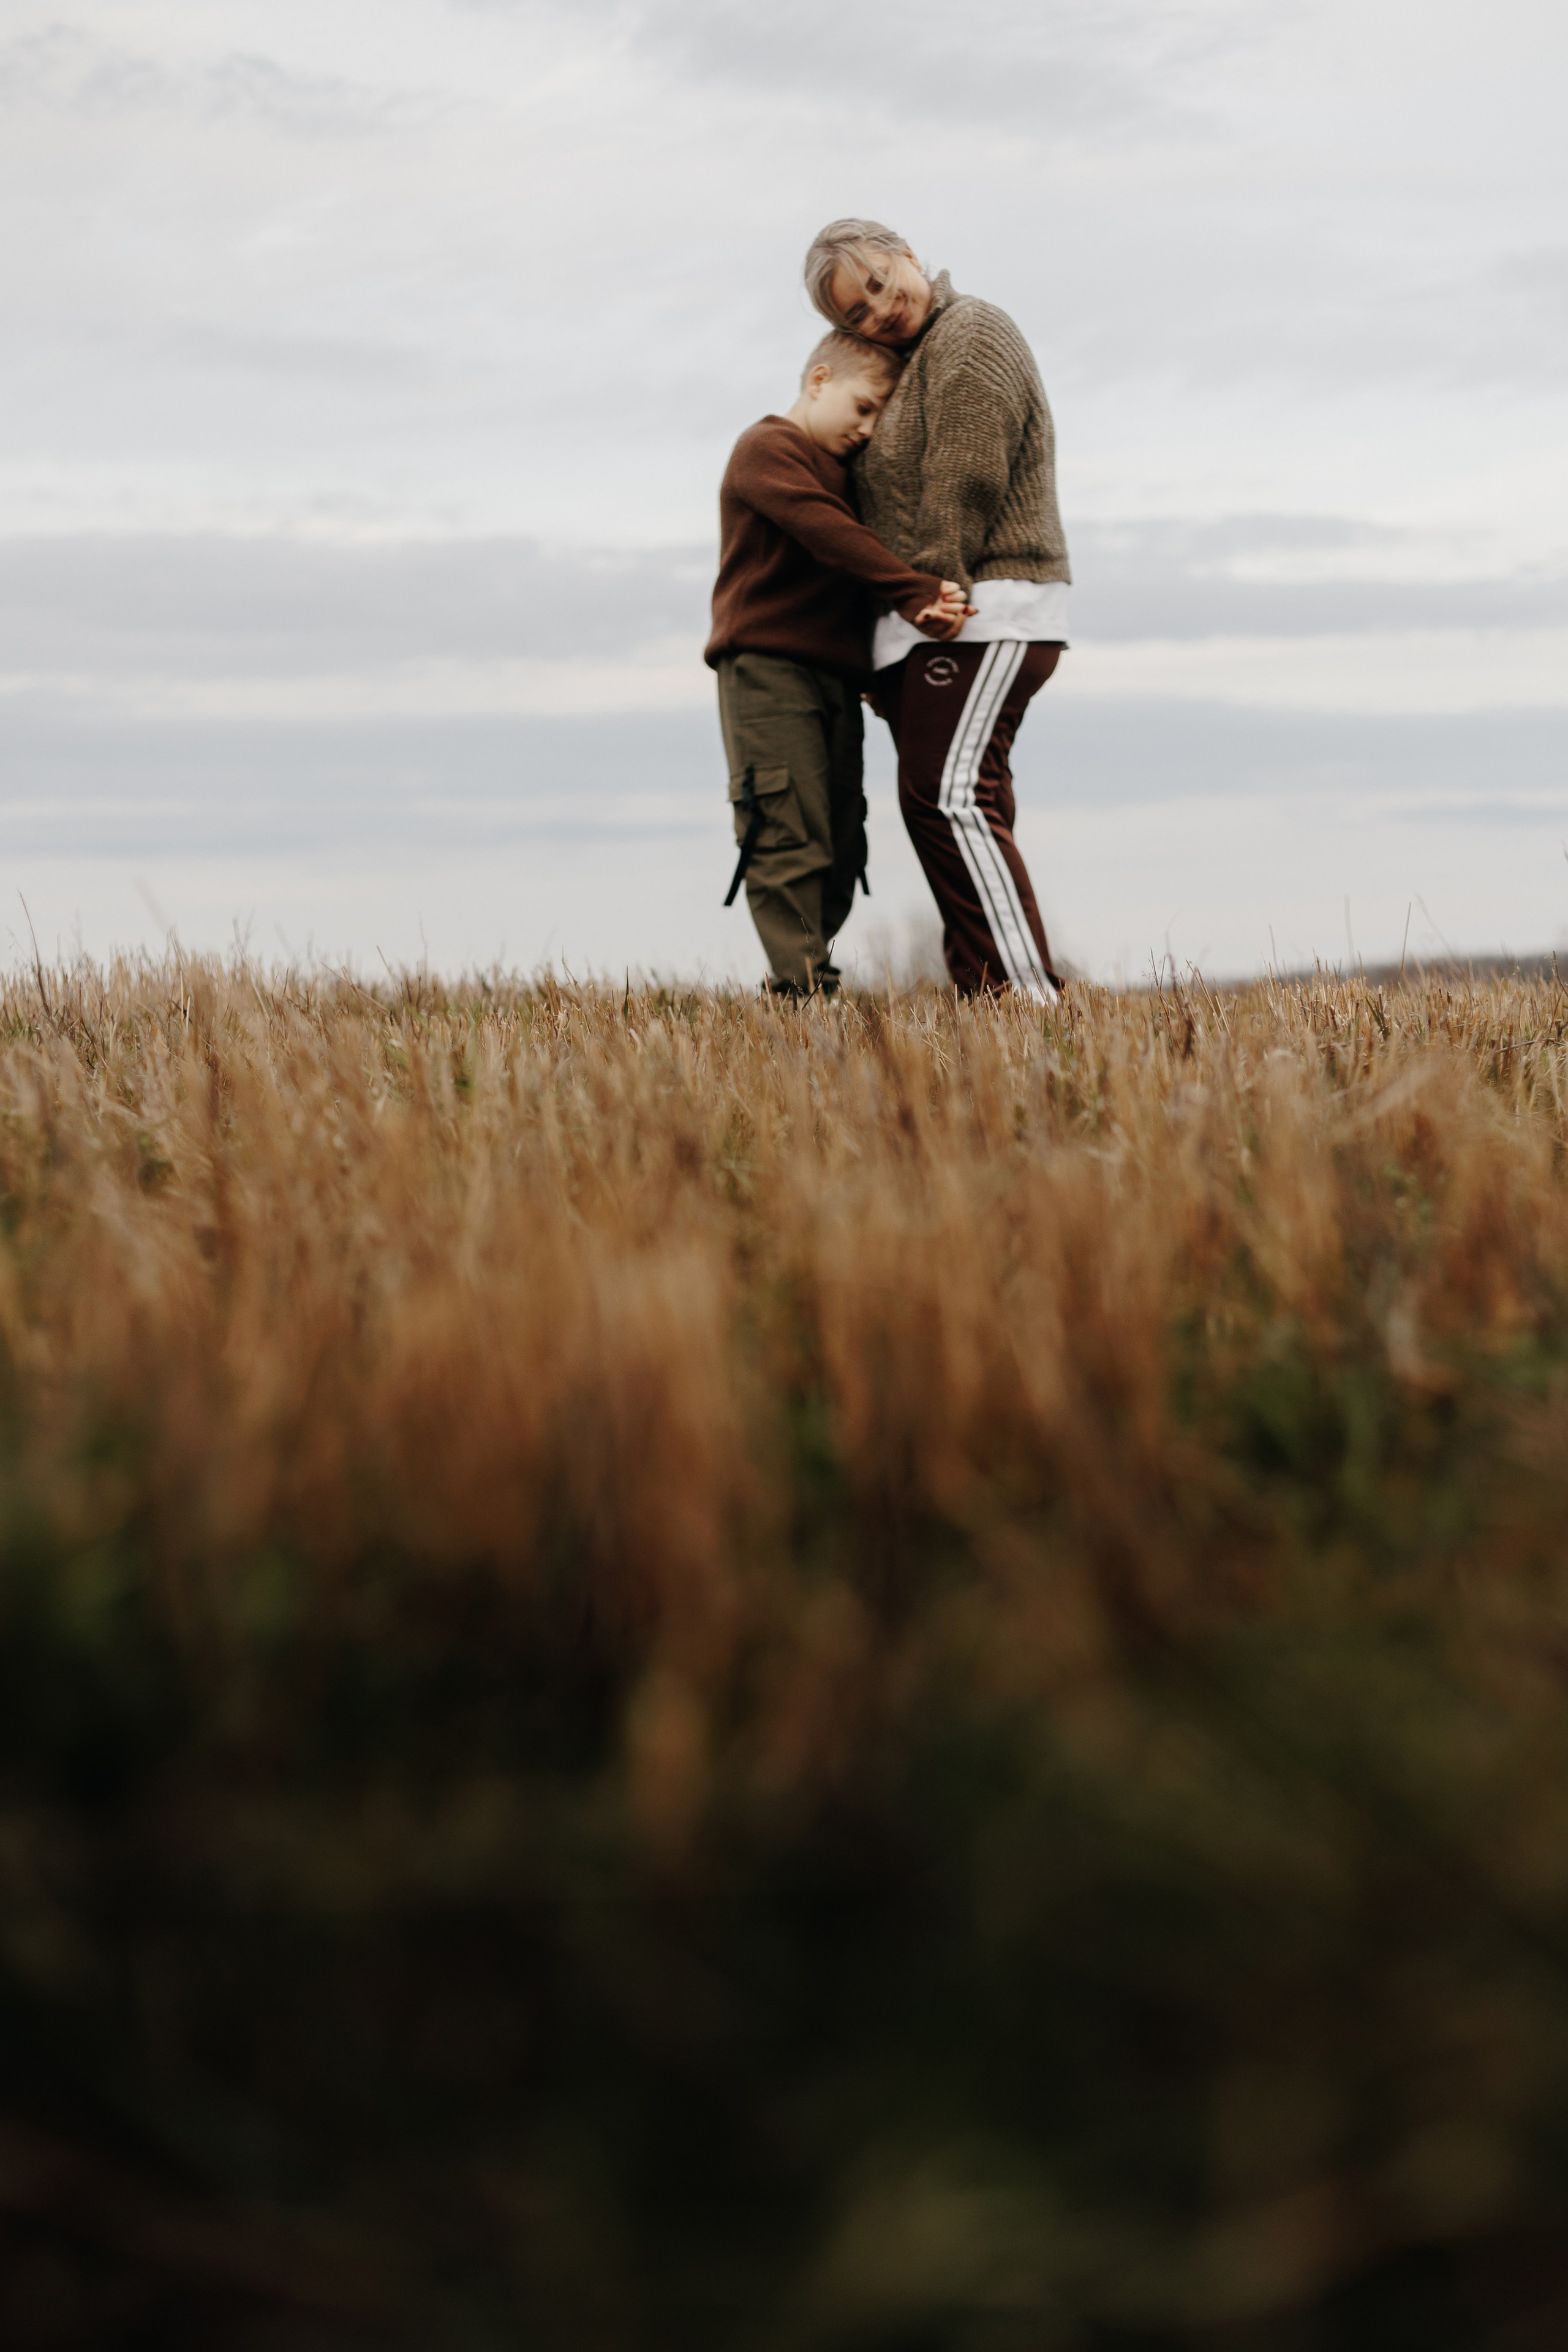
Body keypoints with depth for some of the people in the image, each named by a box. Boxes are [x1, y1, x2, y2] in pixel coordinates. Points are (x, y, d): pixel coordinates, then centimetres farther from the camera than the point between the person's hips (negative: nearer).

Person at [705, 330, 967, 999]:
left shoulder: (841, 471, 26)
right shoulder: (767, 449, -2)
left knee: (840, 846, 7)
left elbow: (860, 552, 13)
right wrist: (921, 588, -22)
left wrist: (917, 606, -10)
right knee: (788, 837, -13)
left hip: (837, 678, 9)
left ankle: (801, 974, 14)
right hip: (767, 668, -9)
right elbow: (828, 535, -17)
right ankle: (803, 990, -16)